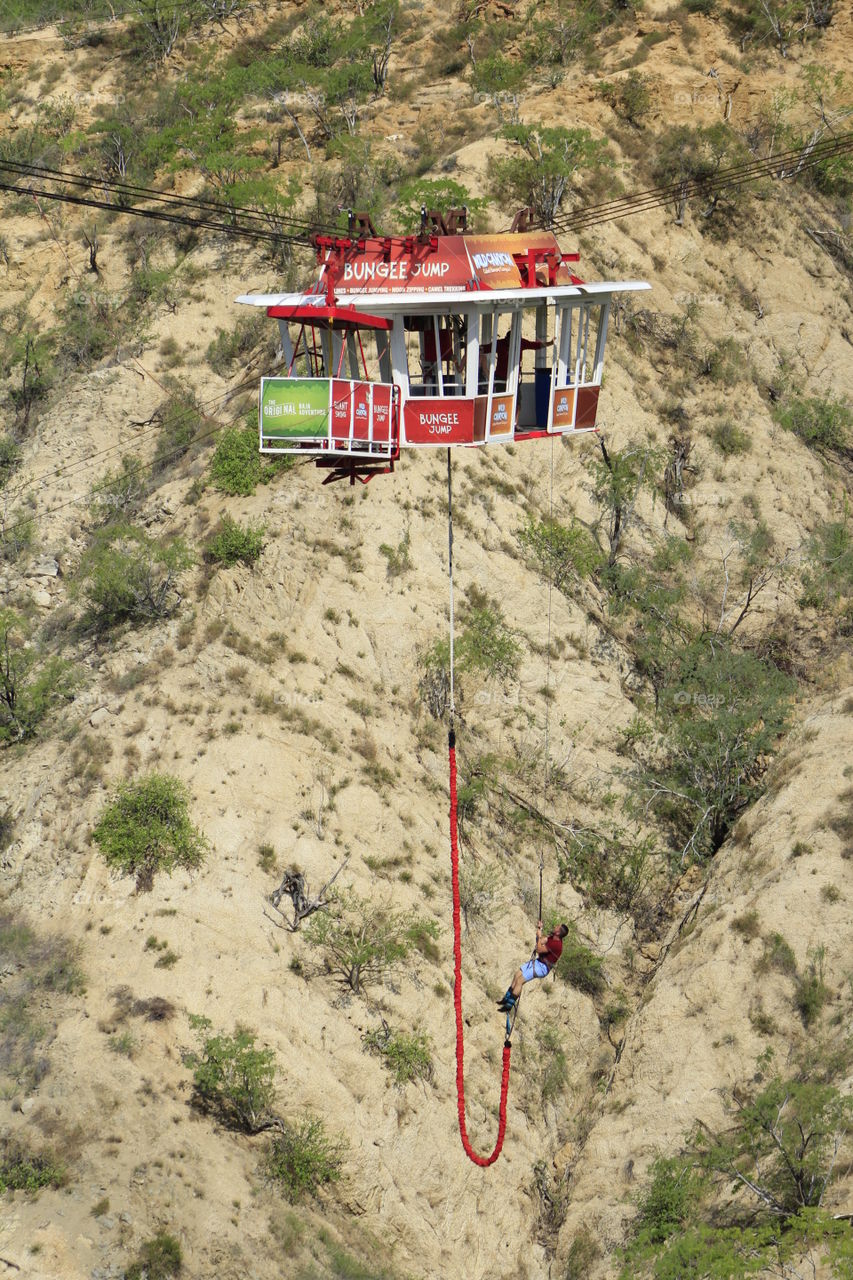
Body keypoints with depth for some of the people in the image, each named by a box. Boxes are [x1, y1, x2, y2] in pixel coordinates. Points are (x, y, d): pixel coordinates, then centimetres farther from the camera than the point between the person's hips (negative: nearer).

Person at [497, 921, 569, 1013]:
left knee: (520, 980, -14)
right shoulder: (552, 937, -1)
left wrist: (539, 936, -16)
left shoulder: (556, 944, -29)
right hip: (538, 961, 10)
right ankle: (507, 999, 20)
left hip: (542, 967, -10)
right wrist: (539, 929, 5)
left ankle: (509, 1006, -6)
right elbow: (541, 941, 15)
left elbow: (539, 949, -25)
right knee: (517, 974, 10)